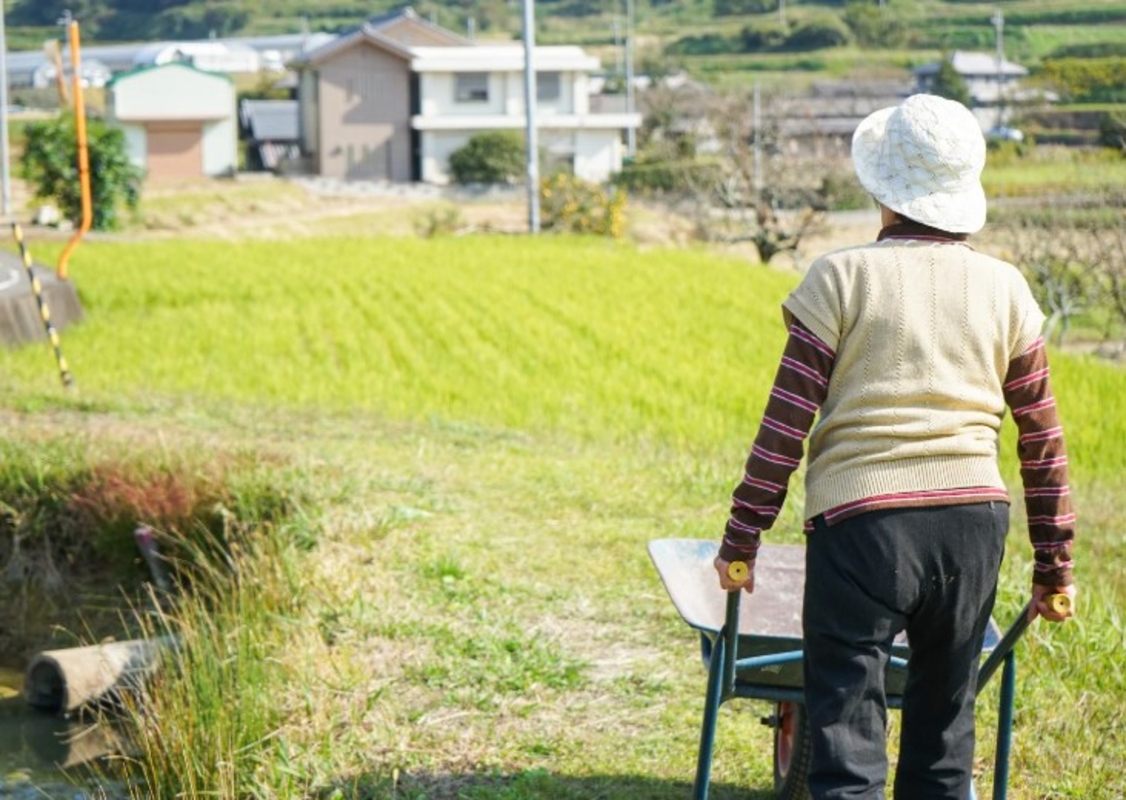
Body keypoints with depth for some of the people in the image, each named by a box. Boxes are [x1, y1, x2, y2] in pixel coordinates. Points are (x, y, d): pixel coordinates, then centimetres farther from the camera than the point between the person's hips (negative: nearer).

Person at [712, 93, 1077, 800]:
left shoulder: (843, 278, -5)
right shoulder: (1006, 290, 5)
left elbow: (785, 425, -6)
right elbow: (1044, 442, 8)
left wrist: (741, 539, 2)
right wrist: (1055, 564, 17)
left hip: (860, 521, -4)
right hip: (974, 518, 4)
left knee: (847, 741, -1)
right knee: (945, 725, 17)